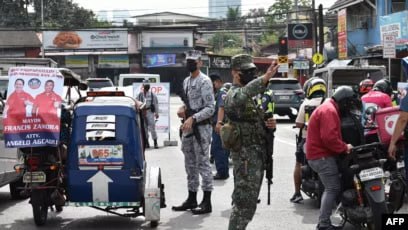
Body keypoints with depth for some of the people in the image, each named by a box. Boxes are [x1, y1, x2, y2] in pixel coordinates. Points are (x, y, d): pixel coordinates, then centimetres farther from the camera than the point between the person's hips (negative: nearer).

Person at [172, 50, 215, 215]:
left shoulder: (204, 81, -11)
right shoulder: (186, 81, 15)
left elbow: (210, 108, -16)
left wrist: (192, 118, -25)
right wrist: (183, 109, 5)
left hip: (201, 127, -9)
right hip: (188, 127, 9)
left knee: (203, 163, -6)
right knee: (190, 164, 13)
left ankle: (207, 202, -2)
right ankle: (192, 199, 22)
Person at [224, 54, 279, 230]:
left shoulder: (251, 97, 19)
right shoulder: (234, 94, -13)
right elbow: (244, 93, -39)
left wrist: (269, 124, 1)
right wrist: (265, 79, -55)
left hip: (256, 154, 10)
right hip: (246, 154, -10)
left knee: (245, 199, 16)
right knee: (246, 201, -12)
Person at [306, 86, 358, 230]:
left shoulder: (328, 109, 21)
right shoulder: (329, 111, -15)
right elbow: (329, 138, -26)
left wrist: (344, 146, 8)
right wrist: (344, 148, -15)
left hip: (318, 155, 11)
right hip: (322, 156, -11)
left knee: (330, 188, 15)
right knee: (333, 188, -12)